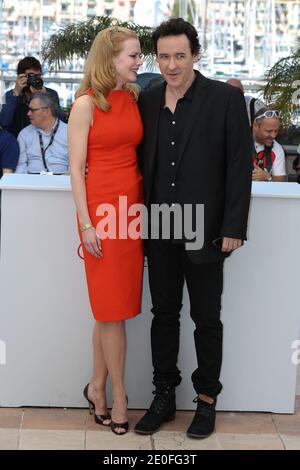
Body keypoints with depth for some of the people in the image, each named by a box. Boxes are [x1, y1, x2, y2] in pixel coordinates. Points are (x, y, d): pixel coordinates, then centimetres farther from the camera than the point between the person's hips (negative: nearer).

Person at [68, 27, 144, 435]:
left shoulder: (134, 99, 10)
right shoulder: (86, 104, -6)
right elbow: (76, 168, -7)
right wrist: (87, 224, -12)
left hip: (134, 206, 5)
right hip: (102, 208, -5)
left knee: (112, 307, 11)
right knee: (113, 308, 2)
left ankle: (97, 387, 23)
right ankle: (118, 396, 14)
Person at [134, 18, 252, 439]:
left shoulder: (226, 98, -7)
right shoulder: (148, 100, 6)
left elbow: (240, 165, -8)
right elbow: (144, 159, 11)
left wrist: (233, 228, -11)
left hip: (205, 231, -4)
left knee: (206, 319, 8)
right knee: (164, 314, 12)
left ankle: (207, 399, 23)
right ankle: (164, 397, 25)